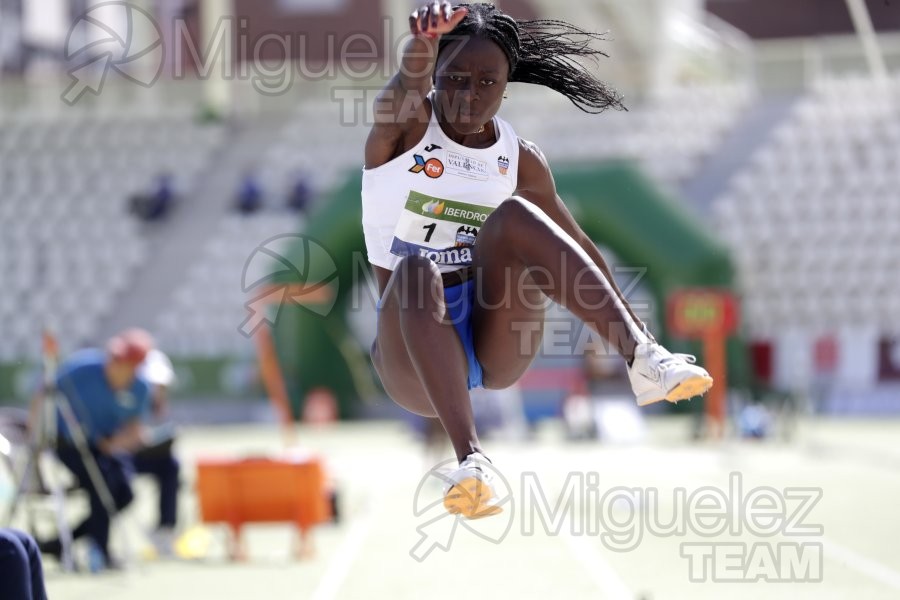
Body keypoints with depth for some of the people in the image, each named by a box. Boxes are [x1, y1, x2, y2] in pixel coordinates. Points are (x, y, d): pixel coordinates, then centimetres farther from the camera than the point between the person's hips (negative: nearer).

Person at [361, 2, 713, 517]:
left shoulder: (520, 161, 8)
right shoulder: (404, 124, -3)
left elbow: (580, 249, 19)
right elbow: (410, 84, -28)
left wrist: (633, 337, 18)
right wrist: (425, 42, -52)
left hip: (497, 340, 2)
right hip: (414, 358, -2)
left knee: (514, 215, -24)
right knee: (416, 271, -37)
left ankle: (643, 359, -39)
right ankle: (470, 458, -52)